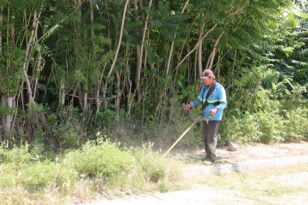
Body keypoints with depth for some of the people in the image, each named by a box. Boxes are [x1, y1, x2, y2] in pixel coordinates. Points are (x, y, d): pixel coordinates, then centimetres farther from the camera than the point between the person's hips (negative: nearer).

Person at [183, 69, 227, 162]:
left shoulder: (219, 88, -13)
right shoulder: (204, 87, 9)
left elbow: (224, 103, -15)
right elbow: (199, 100, 17)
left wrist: (216, 109, -33)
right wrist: (190, 105, 3)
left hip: (214, 117, -7)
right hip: (205, 116, 7)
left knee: (212, 137, -9)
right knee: (206, 136, 11)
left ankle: (212, 157, -4)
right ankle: (208, 155, 20)